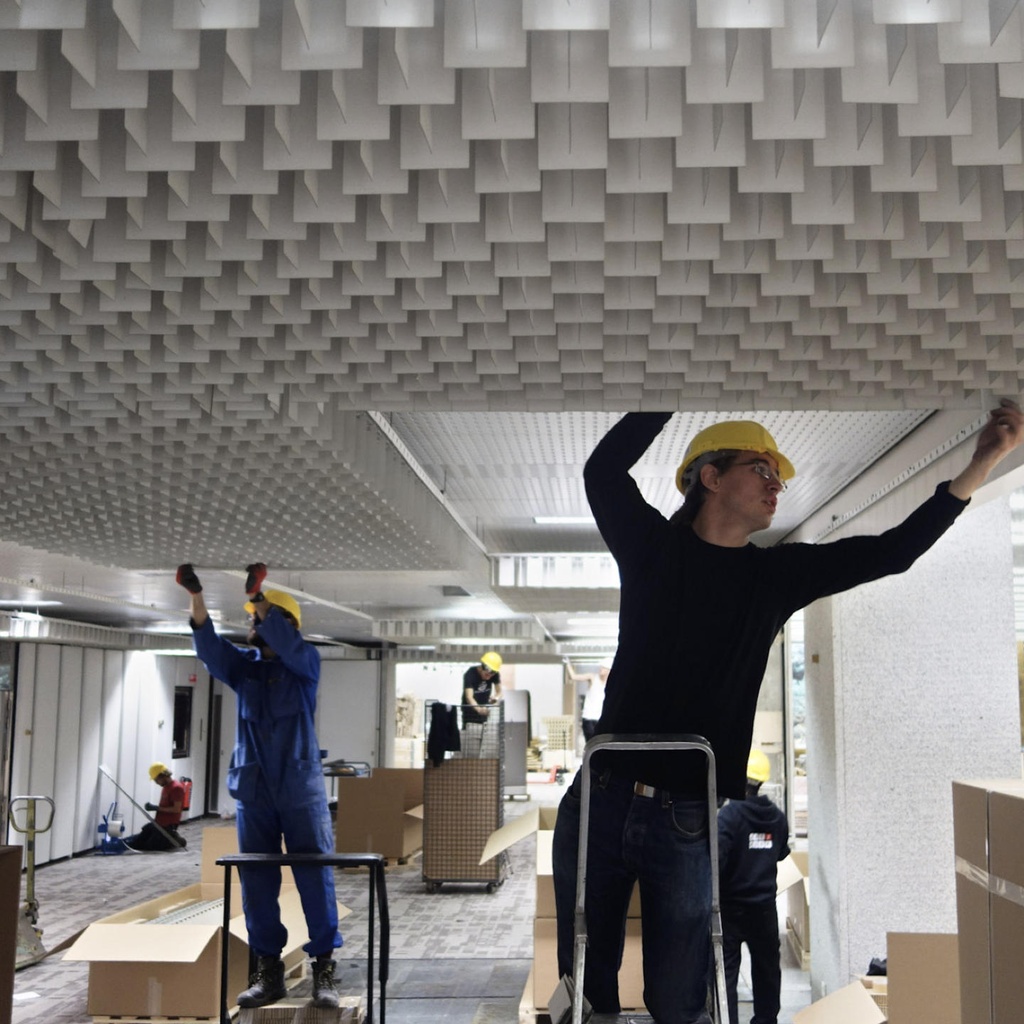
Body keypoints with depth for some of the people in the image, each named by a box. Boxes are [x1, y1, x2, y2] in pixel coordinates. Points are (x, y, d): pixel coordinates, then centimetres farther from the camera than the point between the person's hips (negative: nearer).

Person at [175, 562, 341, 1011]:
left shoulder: (305, 662, 1)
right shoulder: (243, 665, 10)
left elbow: (287, 645, -21)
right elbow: (209, 646, -7)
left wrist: (257, 594, -30)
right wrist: (196, 596, -23)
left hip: (301, 788, -4)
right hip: (253, 789, 4)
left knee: (315, 877, -3)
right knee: (257, 881, 6)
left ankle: (324, 968, 4)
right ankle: (268, 970, 14)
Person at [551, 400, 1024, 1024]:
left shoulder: (776, 574, 9)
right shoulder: (652, 545, 5)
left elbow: (892, 551, 6)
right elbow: (604, 469, -7)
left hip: (691, 824, 1)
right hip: (600, 802, -1)